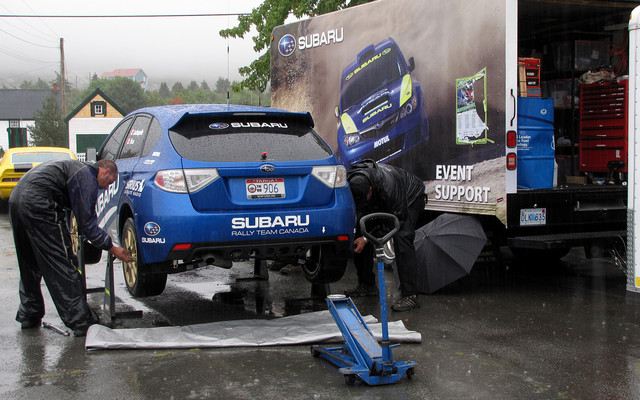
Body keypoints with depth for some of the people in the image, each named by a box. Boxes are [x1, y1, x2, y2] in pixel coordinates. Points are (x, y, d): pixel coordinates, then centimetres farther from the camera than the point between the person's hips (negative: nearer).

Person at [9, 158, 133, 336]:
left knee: (30, 266, 22)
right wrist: (112, 248, -1)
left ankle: (29, 315, 32)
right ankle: (80, 322, -4)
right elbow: (86, 222, -7)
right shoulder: (87, 176, -4)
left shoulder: (77, 168, 26)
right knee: (63, 265, -5)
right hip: (37, 205, -10)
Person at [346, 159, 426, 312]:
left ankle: (410, 295, -26)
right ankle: (367, 285, 12)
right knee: (360, 232, -3)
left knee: (402, 237, -26)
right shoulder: (350, 183, -28)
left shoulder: (388, 185, -43)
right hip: (381, 201, 6)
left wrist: (367, 238, -34)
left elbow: (398, 219, -33)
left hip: (411, 197, -6)